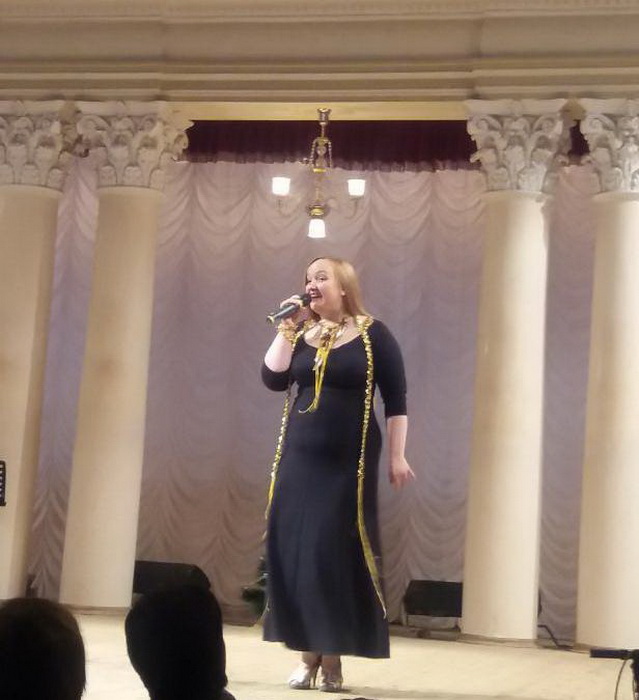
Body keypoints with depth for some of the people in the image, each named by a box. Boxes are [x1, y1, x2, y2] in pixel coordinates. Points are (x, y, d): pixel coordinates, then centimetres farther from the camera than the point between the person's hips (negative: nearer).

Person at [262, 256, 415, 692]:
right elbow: (274, 380, -1)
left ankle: (333, 654, 4)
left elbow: (396, 399, -3)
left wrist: (397, 456, -6)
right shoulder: (301, 335, 12)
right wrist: (287, 329, -6)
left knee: (337, 553, -4)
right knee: (294, 550, 1)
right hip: (300, 456, 5)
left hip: (349, 459, -4)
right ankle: (309, 654, 8)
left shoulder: (372, 334, -2)